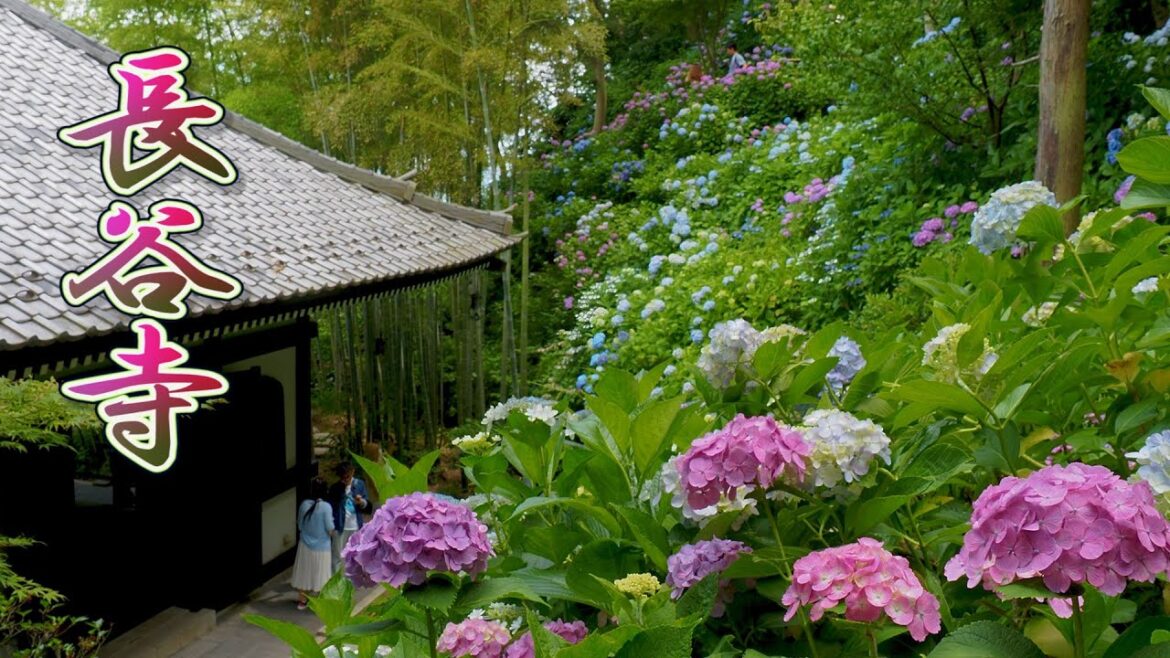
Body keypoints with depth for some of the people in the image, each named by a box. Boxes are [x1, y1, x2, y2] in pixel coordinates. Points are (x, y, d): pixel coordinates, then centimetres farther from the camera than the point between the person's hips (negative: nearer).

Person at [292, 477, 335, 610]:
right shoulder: (326, 506, -19)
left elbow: (299, 526, 4)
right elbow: (330, 529, -15)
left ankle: (302, 600, 26)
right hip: (321, 547, -4)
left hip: (305, 545, 4)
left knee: (305, 572, 16)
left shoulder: (304, 504, -7)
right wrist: (335, 533, 7)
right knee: (319, 574, 8)